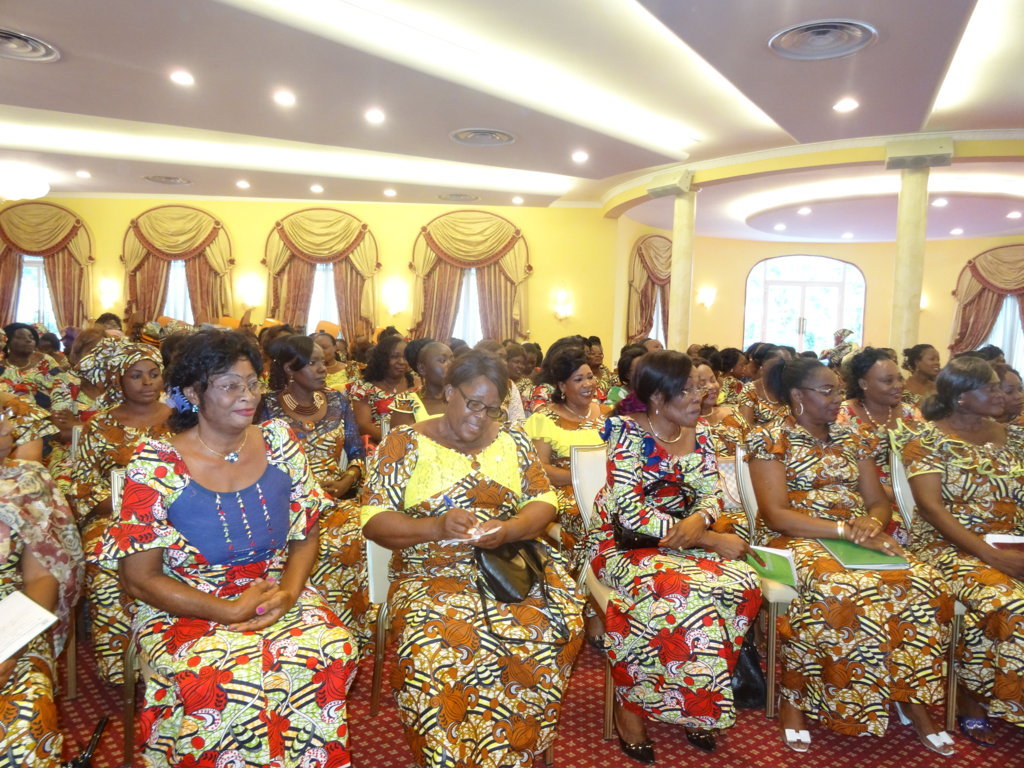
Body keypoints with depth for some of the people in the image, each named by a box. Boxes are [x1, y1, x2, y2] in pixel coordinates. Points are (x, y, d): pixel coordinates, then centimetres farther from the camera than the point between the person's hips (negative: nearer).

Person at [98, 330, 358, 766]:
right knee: (226, 675, -33)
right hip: (186, 609, -2)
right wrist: (229, 611, -18)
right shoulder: (156, 467, -10)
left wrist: (288, 591, -14)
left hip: (277, 595, 3)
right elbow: (139, 579, -9)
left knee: (332, 651, -25)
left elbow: (306, 536, 6)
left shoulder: (279, 444, 0)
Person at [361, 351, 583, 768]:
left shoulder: (513, 440, 10)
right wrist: (436, 527, -23)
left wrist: (509, 529, -14)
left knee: (557, 623, -24)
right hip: (431, 572, -3)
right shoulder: (405, 443, -1)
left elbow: (543, 501, 8)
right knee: (438, 648, -33)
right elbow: (373, 519, -6)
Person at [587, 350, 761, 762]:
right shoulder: (628, 432, -14)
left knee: (743, 583, -21)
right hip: (622, 542, -6)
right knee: (685, 594, -32)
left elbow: (710, 495, 4)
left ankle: (697, 701, -4)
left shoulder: (699, 434, 5)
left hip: (681, 540, 6)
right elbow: (630, 512, -20)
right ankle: (630, 702, -12)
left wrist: (699, 520, -22)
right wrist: (711, 540, -21)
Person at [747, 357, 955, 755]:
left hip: (860, 540, 6)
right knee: (838, 589, -36)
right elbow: (776, 514, -11)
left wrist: (872, 522, -11)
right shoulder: (770, 439, -2)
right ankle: (793, 697, -17)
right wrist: (845, 529, -19)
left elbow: (879, 502, 13)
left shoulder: (851, 439, 17)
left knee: (924, 584, -22)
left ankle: (911, 696, -8)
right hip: (800, 541, -5)